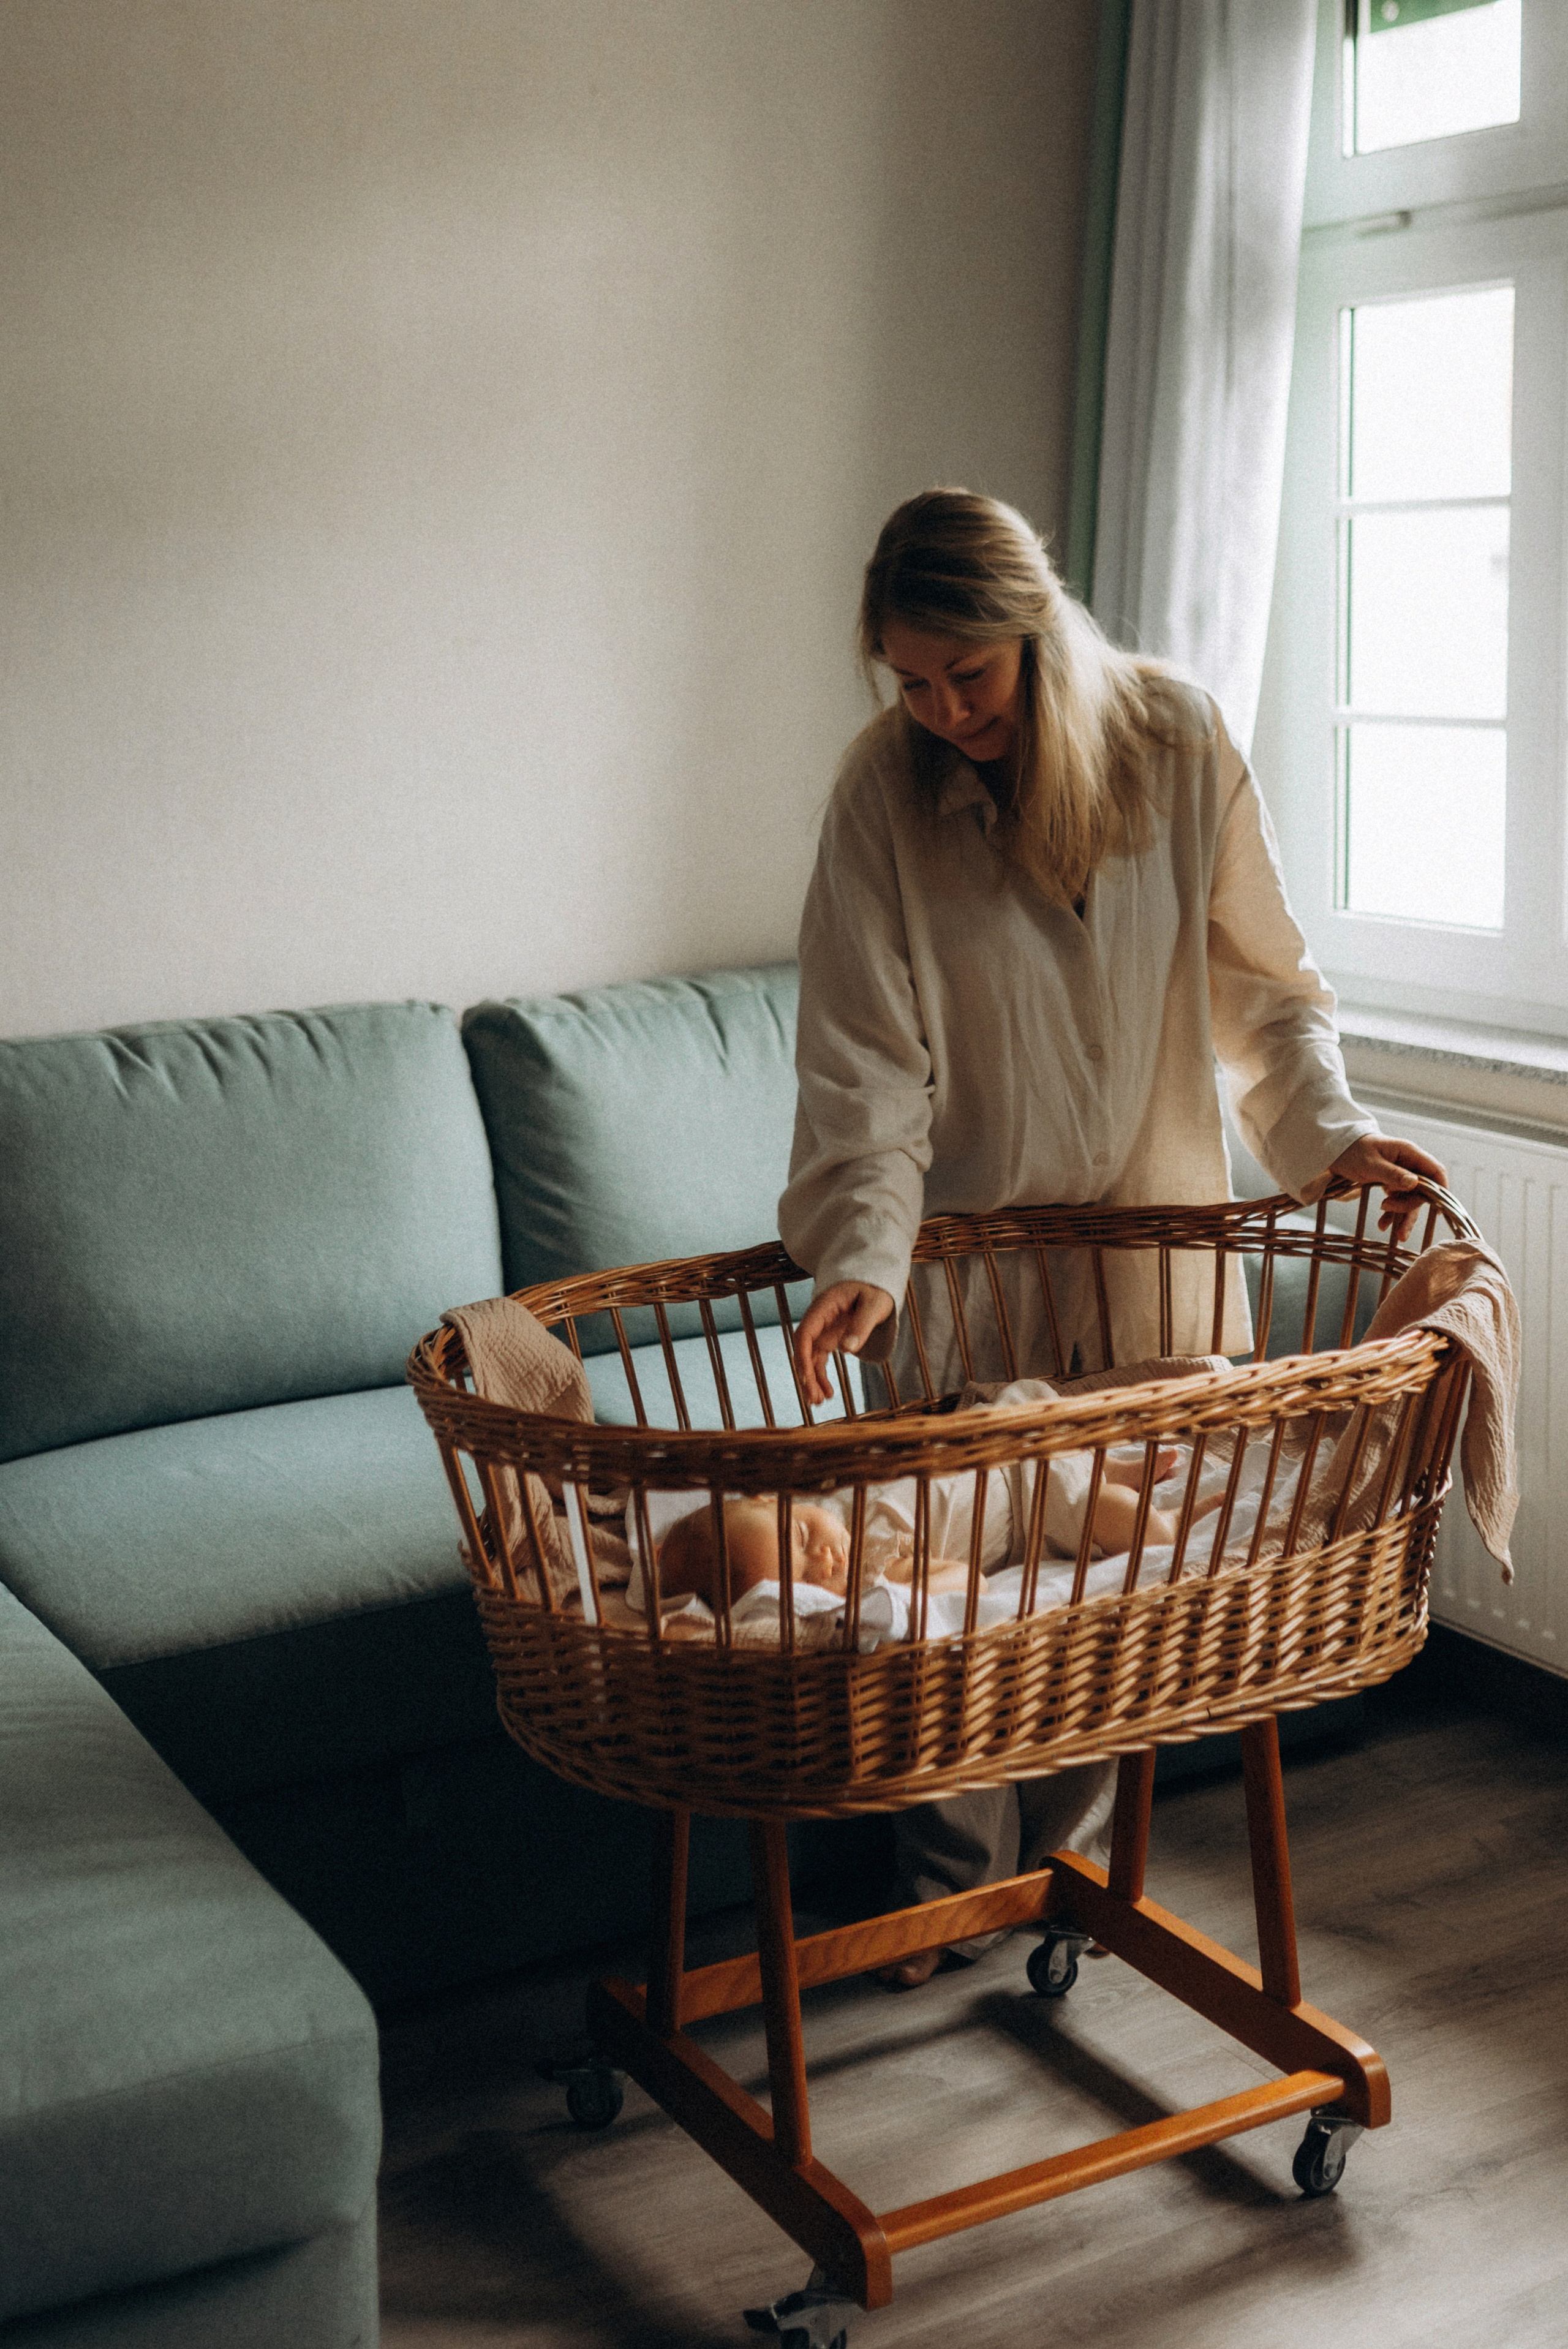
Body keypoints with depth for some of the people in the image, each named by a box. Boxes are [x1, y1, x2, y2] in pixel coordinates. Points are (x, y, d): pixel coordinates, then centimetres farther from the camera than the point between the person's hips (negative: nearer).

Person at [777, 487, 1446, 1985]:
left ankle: (1070, 1854, 31)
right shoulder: (885, 788, -15)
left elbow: (1261, 979, -2)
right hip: (966, 1244, -1)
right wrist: (861, 1253, -28)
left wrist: (1328, 1127, -16)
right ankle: (954, 1883, 25)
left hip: (1150, 1227, 2)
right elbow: (868, 1061, -17)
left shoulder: (1177, 743, -11)